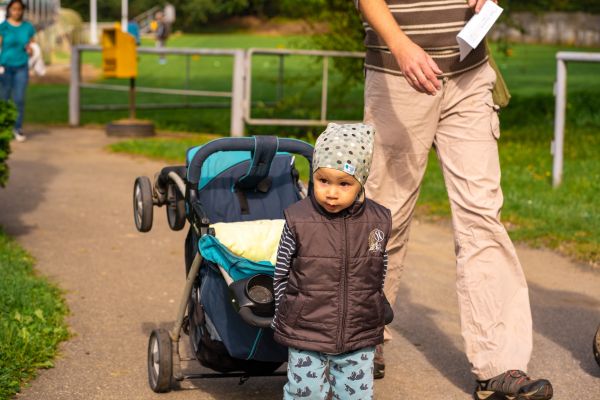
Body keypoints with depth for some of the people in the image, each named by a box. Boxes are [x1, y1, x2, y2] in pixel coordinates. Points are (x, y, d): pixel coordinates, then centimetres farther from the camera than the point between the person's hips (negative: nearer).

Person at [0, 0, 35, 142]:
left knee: (19, 99, -4)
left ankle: (18, 129, 7)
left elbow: (31, 46, 12)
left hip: (22, 67, 2)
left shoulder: (28, 27, 5)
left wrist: (30, 49, -12)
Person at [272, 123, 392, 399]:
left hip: (359, 339, 2)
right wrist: (287, 318, 4)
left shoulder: (378, 222, -4)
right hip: (305, 337, -2)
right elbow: (281, 275, 0)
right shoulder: (299, 221, -12)